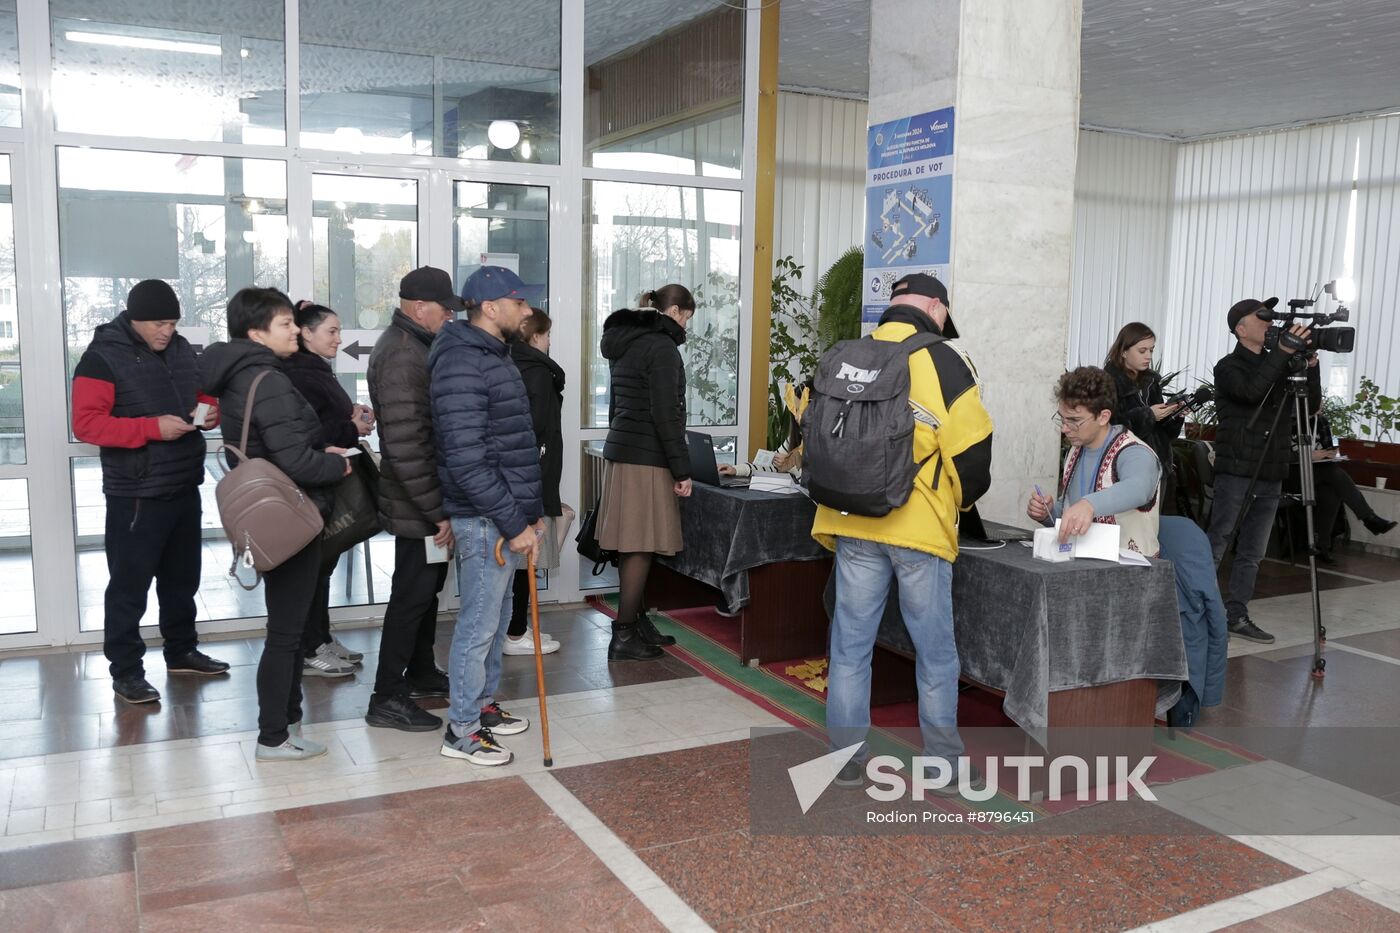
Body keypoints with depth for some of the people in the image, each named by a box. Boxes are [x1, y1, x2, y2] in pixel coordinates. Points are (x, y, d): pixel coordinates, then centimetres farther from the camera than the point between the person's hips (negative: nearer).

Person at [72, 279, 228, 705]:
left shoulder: (181, 349, 8)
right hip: (135, 494, -7)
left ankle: (182, 652, 32)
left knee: (182, 577, 17)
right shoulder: (102, 357, -11)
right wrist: (152, 428, -27)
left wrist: (209, 410, -5)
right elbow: (85, 423, -18)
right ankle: (125, 672, 10)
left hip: (185, 487, 7)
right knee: (130, 585, 0)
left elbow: (204, 393, 20)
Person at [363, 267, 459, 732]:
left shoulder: (414, 345, 12)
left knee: (427, 586, 20)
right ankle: (387, 699, 10)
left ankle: (420, 673, 36)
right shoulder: (401, 354, -21)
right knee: (412, 594, -2)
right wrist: (437, 510, -24)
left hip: (429, 498, 10)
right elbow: (405, 446, -27)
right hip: (417, 503, -10)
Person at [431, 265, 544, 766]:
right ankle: (462, 731, 14)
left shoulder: (495, 356, 14)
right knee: (479, 624, 1)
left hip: (507, 516, 10)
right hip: (485, 520, -10)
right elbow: (466, 460, -24)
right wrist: (513, 524, -21)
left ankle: (483, 704, 34)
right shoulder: (461, 363, -18)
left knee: (497, 617, 19)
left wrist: (531, 511, 17)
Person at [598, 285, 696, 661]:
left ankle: (638, 622, 20)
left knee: (632, 546, 12)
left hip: (620, 451, 9)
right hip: (646, 459, -9)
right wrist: (682, 469, -15)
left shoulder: (625, 342, 16)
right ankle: (624, 636, -1)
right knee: (641, 547, -5)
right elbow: (666, 414, -17)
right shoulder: (661, 346, -12)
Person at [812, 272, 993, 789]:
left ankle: (846, 756, 19)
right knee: (935, 650, 9)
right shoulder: (942, 359, -6)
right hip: (921, 525, -3)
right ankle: (944, 759, 19)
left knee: (851, 642, 11)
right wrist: (961, 497, 11)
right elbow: (971, 446, -8)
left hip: (853, 524, 4)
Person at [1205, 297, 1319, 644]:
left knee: (1252, 553, 8)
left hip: (1270, 475, 6)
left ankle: (1237, 617, 15)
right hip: (1236, 472, -6)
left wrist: (1310, 366, -3)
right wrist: (1283, 352, -26)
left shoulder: (1278, 366, 14)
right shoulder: (1228, 367, -4)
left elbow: (1311, 405, 10)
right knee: (1214, 547, -4)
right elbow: (1251, 391, -24)